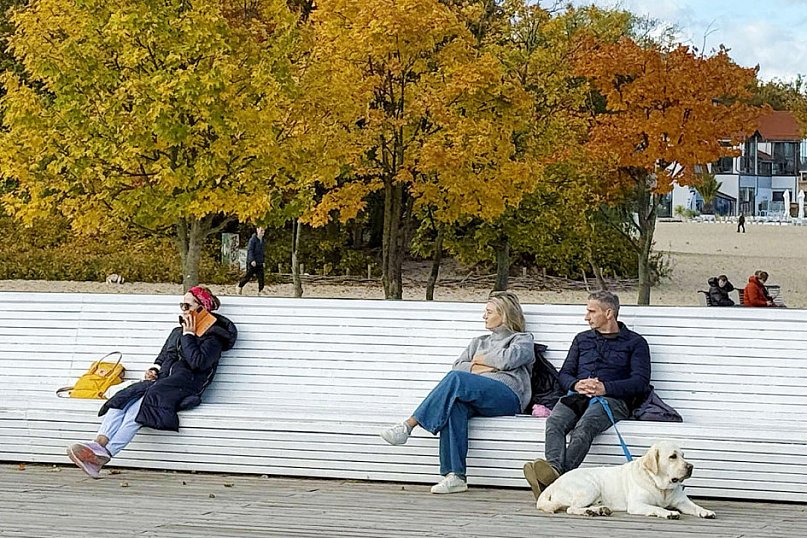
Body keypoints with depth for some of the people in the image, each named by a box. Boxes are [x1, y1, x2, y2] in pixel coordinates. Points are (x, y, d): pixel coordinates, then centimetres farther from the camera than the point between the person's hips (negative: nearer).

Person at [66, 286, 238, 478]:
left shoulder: (212, 338, 6)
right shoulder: (177, 332, 31)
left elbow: (197, 362, -12)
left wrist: (189, 336, -3)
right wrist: (154, 370, 11)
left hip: (185, 387, -7)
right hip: (161, 382, 7)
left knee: (139, 406, -33)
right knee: (122, 399, -24)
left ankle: (104, 455, -45)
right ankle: (98, 444, -43)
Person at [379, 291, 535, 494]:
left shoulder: (524, 340, 18)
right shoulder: (479, 342, 36)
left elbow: (509, 359, -4)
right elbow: (457, 366, 21)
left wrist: (481, 359, 10)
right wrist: (477, 368, 3)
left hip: (507, 395, -5)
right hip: (475, 398, 5)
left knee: (456, 379, -31)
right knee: (454, 405, -35)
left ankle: (408, 425, -34)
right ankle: (455, 476, -43)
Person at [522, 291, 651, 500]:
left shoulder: (635, 342, 16)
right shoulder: (582, 339, 32)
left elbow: (641, 381, 2)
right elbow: (564, 373, 23)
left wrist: (605, 388, -13)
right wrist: (576, 384, -3)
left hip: (612, 399, -4)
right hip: (577, 396, 4)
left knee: (585, 426, -39)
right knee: (554, 421, -33)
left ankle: (561, 473, -61)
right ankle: (554, 470, -57)